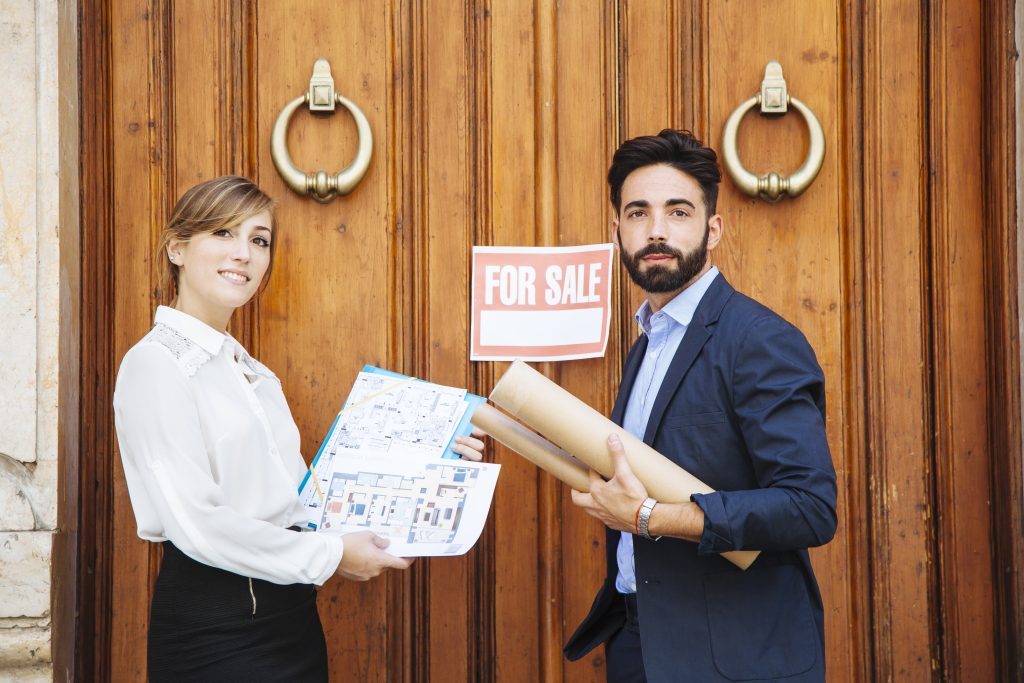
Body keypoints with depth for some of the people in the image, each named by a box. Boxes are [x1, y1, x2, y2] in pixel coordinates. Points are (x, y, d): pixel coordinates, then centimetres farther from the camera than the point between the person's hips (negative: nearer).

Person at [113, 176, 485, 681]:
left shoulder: (255, 374, 15)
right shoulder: (155, 363, -12)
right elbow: (197, 522, -20)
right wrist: (330, 556, -13)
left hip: (291, 617, 8)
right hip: (212, 625, -8)